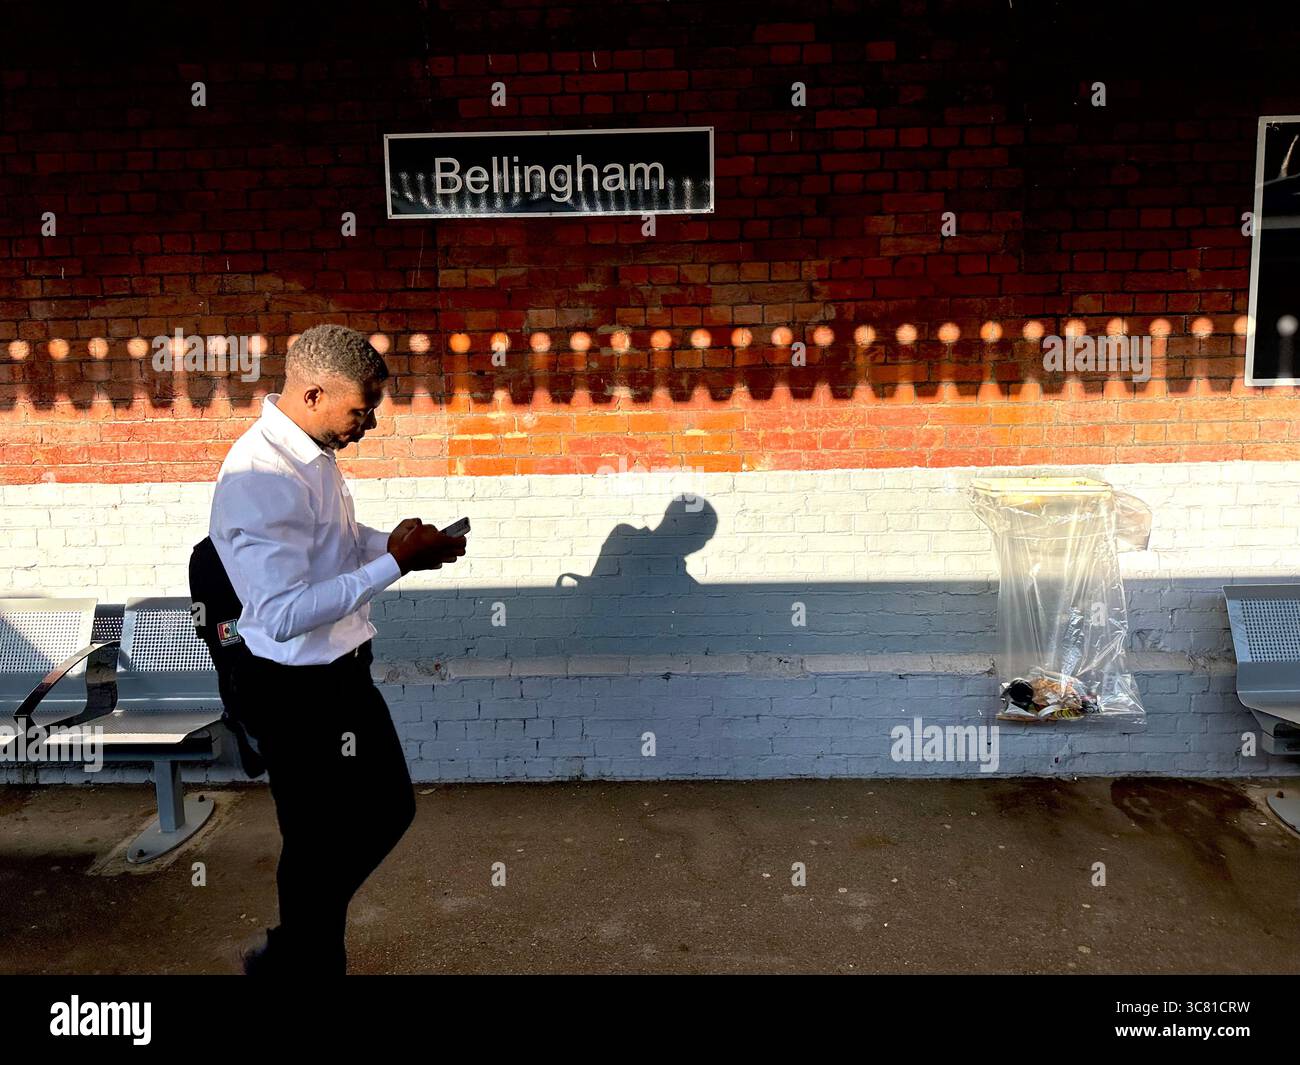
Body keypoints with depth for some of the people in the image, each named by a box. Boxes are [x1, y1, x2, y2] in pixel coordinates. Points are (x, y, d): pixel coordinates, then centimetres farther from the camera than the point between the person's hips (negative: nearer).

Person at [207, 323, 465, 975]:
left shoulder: (310, 453, 2)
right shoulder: (262, 478, -28)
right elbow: (284, 614, -32)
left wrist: (402, 545, 0)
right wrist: (394, 562, -27)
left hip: (341, 674, 10)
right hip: (299, 694, -10)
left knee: (388, 808, 23)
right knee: (322, 843, 12)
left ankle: (296, 946, 42)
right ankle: (301, 959, 40)